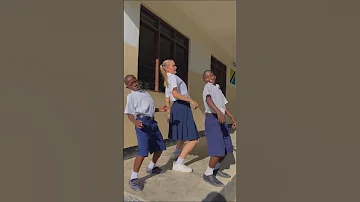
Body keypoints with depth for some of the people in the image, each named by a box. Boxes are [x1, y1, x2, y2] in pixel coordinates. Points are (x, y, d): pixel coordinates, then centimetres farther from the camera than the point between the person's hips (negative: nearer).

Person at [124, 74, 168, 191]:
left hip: (152, 121, 8)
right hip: (142, 122, -7)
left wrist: (159, 109, 8)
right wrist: (135, 122, -25)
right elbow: (129, 113, -5)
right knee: (143, 151, -13)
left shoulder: (144, 92, 19)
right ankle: (133, 178, 5)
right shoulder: (131, 96, -1)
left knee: (160, 147, 16)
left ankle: (151, 167, 39)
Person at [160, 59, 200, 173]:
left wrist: (169, 112, 24)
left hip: (176, 107, 10)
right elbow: (175, 93, -25)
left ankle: (176, 153, 46)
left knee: (184, 134, 30)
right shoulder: (173, 77, -8)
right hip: (182, 107, -10)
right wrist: (191, 100, -26)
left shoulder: (167, 81, 20)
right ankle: (178, 164, -6)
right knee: (193, 139, -10)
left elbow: (167, 98, 20)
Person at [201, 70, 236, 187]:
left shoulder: (218, 89, 19)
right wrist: (218, 112, -41)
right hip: (212, 119, -9)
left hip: (221, 120, 9)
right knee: (218, 150, -13)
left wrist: (232, 118, 20)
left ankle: (216, 169, 31)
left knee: (226, 148, 13)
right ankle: (208, 174, 4)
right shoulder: (208, 86, -6)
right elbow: (208, 100, -26)